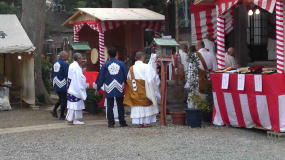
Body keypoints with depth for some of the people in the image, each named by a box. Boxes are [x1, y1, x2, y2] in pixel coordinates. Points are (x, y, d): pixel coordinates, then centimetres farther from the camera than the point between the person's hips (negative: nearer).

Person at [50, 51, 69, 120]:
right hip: (63, 85, -8)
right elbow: (67, 76, -16)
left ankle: (54, 110, 13)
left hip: (56, 85, 8)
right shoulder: (65, 64, -15)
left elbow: (53, 75, 15)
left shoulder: (55, 64, 9)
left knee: (61, 99, 23)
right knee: (64, 100, 3)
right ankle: (62, 115, 7)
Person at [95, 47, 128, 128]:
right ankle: (122, 122, 12)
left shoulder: (105, 65, -3)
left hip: (109, 89, -1)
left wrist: (97, 87, 13)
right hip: (119, 89, 1)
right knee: (120, 106, 10)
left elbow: (101, 78, 3)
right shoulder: (121, 64, -1)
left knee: (110, 106, 6)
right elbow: (126, 76, 4)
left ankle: (111, 123, 4)